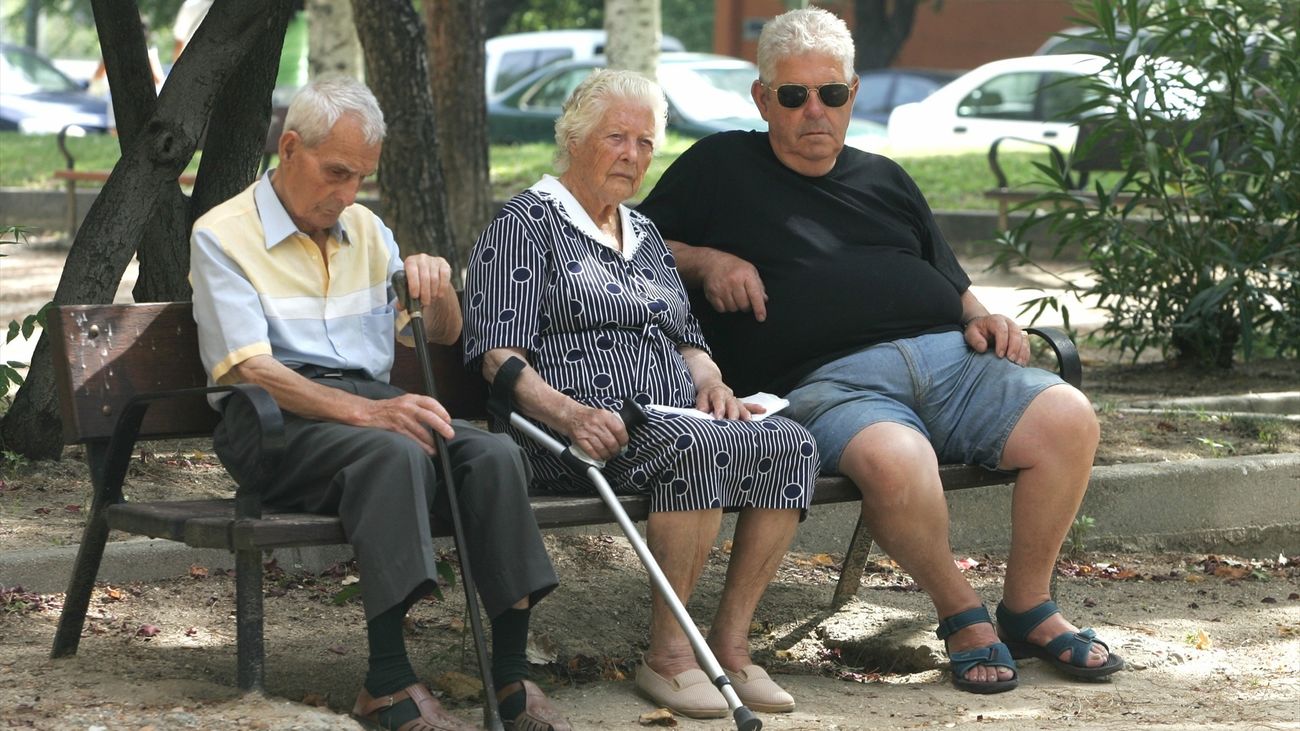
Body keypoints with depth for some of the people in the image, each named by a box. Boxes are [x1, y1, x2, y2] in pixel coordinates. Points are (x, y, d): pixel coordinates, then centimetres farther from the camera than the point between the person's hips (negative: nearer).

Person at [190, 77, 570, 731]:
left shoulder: (365, 229, 22)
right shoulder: (222, 235, 0)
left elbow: (443, 334, 26)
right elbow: (249, 368, -13)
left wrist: (437, 282, 0)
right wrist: (361, 411, -27)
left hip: (373, 403, 6)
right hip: (274, 422, -6)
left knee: (495, 454, -23)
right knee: (394, 453, -37)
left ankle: (510, 674, -25)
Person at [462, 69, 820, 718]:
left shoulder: (644, 235, 27)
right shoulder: (526, 223, 3)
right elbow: (499, 357, -8)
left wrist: (711, 383, 5)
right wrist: (569, 413, -25)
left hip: (673, 417, 7)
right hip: (587, 432, -7)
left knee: (788, 443, -21)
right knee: (697, 445, -36)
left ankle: (731, 640, -18)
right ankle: (666, 654, -27)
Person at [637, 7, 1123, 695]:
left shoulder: (884, 179, 29)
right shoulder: (721, 167, 18)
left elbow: (954, 286, 31)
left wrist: (983, 319, 8)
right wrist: (704, 261, -1)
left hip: (947, 355, 5)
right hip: (830, 380, -5)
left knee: (1068, 419, -23)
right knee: (895, 460, -41)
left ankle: (1028, 610, -5)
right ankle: (962, 617, -16)